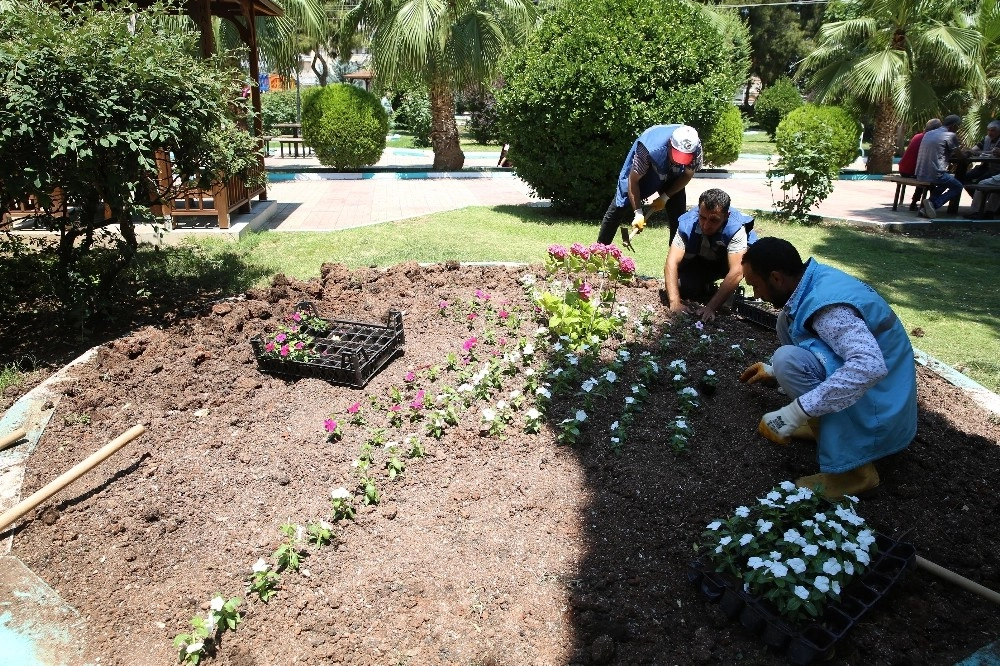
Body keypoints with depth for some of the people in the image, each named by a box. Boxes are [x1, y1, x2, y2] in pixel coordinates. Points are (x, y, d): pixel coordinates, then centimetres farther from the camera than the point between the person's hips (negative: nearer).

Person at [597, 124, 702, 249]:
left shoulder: (696, 149, -30)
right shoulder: (650, 149, -42)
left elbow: (688, 175, -10)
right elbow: (633, 180, -30)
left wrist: (665, 197, -14)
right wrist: (638, 213, -31)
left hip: (672, 176, 3)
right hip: (641, 172, -3)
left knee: (678, 217, -5)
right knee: (618, 210, -3)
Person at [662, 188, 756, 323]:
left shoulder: (736, 228, -37)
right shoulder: (687, 224, -31)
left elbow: (736, 271, -42)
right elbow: (672, 263, -35)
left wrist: (711, 307, -49)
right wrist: (675, 303, -46)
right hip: (700, 263, 2)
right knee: (682, 285, -24)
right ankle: (708, 286, 10)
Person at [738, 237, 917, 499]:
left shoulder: (827, 303, -28)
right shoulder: (817, 280, 1)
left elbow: (870, 366, -42)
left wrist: (795, 413, -39)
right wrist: (774, 371, 22)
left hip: (876, 406, -9)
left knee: (788, 360, -29)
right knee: (787, 320, 8)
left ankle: (852, 469, -18)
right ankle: (822, 422, 13)